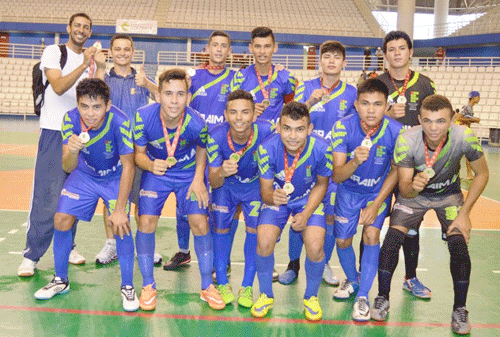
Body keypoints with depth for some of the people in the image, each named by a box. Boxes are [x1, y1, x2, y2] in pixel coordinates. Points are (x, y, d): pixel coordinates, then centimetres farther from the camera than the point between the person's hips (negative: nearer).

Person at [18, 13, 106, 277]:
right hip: (54, 131, -5)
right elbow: (58, 87, -16)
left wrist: (100, 69, -8)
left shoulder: (91, 60, 14)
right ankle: (31, 255, -3)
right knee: (46, 195, -9)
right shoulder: (53, 52, -1)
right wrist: (84, 65, -23)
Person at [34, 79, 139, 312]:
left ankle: (127, 287, 1)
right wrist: (72, 151, -47)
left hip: (115, 177, -3)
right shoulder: (71, 119, -23)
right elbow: (68, 167, -23)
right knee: (61, 220, -4)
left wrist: (119, 209, -24)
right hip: (84, 174, 3)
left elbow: (128, 166, -23)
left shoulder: (119, 123, -32)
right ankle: (61, 280, 19)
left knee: (120, 226, -18)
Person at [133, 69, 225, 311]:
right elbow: (139, 154, -12)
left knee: (200, 223, -10)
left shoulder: (196, 123, -27)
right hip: (155, 173, 1)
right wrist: (150, 165, -34)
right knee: (146, 222, -12)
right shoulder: (144, 117, -26)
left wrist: (199, 178, -12)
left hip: (189, 173, 0)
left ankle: (207, 286, 10)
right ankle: (148, 286, 9)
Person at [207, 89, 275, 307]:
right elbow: (214, 183, -25)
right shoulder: (216, 136, -28)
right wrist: (221, 172, -47)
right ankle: (222, 283, 10)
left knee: (255, 229, -10)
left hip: (255, 184, 0)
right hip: (225, 184, 0)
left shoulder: (266, 131, -30)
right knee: (220, 227, -9)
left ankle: (247, 287, 5)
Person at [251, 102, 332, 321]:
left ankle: (311, 297, 11)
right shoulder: (268, 148, -26)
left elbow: (321, 184, -6)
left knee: (315, 248, -20)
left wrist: (306, 214, -17)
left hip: (309, 198, 0)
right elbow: (265, 190, -17)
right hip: (276, 197, 0)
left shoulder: (321, 149, -26)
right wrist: (272, 197, -42)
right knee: (264, 243, -21)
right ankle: (266, 295, 8)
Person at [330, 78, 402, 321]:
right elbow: (337, 176, -25)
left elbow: (395, 171, -8)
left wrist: (376, 205, -13)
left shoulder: (396, 132, -24)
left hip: (379, 192, -1)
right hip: (349, 191, 1)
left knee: (371, 235, -18)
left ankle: (362, 296, -2)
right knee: (342, 241, 3)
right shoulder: (343, 127, -25)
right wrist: (355, 161, -46)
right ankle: (352, 280, 35)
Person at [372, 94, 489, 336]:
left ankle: (460, 310, 3)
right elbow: (404, 190, -25)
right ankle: (382, 298, 3)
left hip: (449, 194, 0)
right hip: (414, 193, 0)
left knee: (459, 244, -18)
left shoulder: (465, 138, -30)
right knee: (392, 237, -18)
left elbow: (482, 174, -12)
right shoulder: (406, 141, -31)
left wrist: (464, 213, -16)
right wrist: (413, 186, -50)